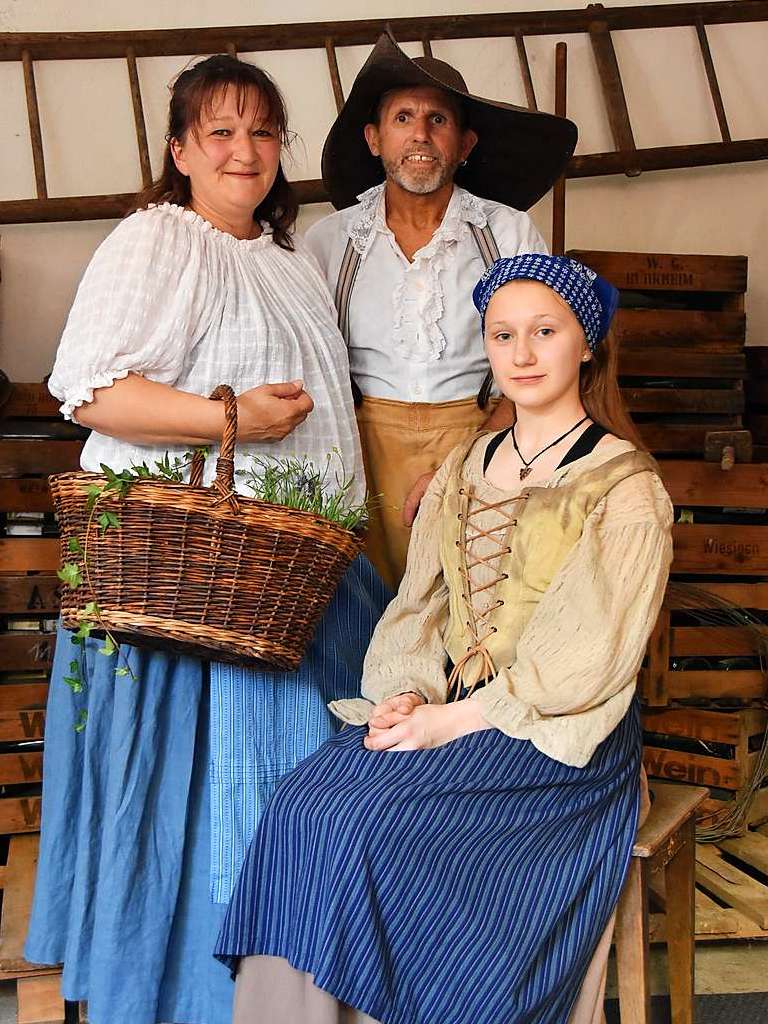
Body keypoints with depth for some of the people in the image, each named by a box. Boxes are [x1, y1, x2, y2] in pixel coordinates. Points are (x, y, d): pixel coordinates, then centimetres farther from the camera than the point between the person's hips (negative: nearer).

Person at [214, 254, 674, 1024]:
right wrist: (407, 694, -8)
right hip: (440, 711, 5)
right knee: (303, 808, -22)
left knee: (368, 825, -27)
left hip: (558, 736, -5)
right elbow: (417, 605, 13)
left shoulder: (625, 484, -2)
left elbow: (592, 652, -10)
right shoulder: (462, 472, 17)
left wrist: (454, 720, -15)